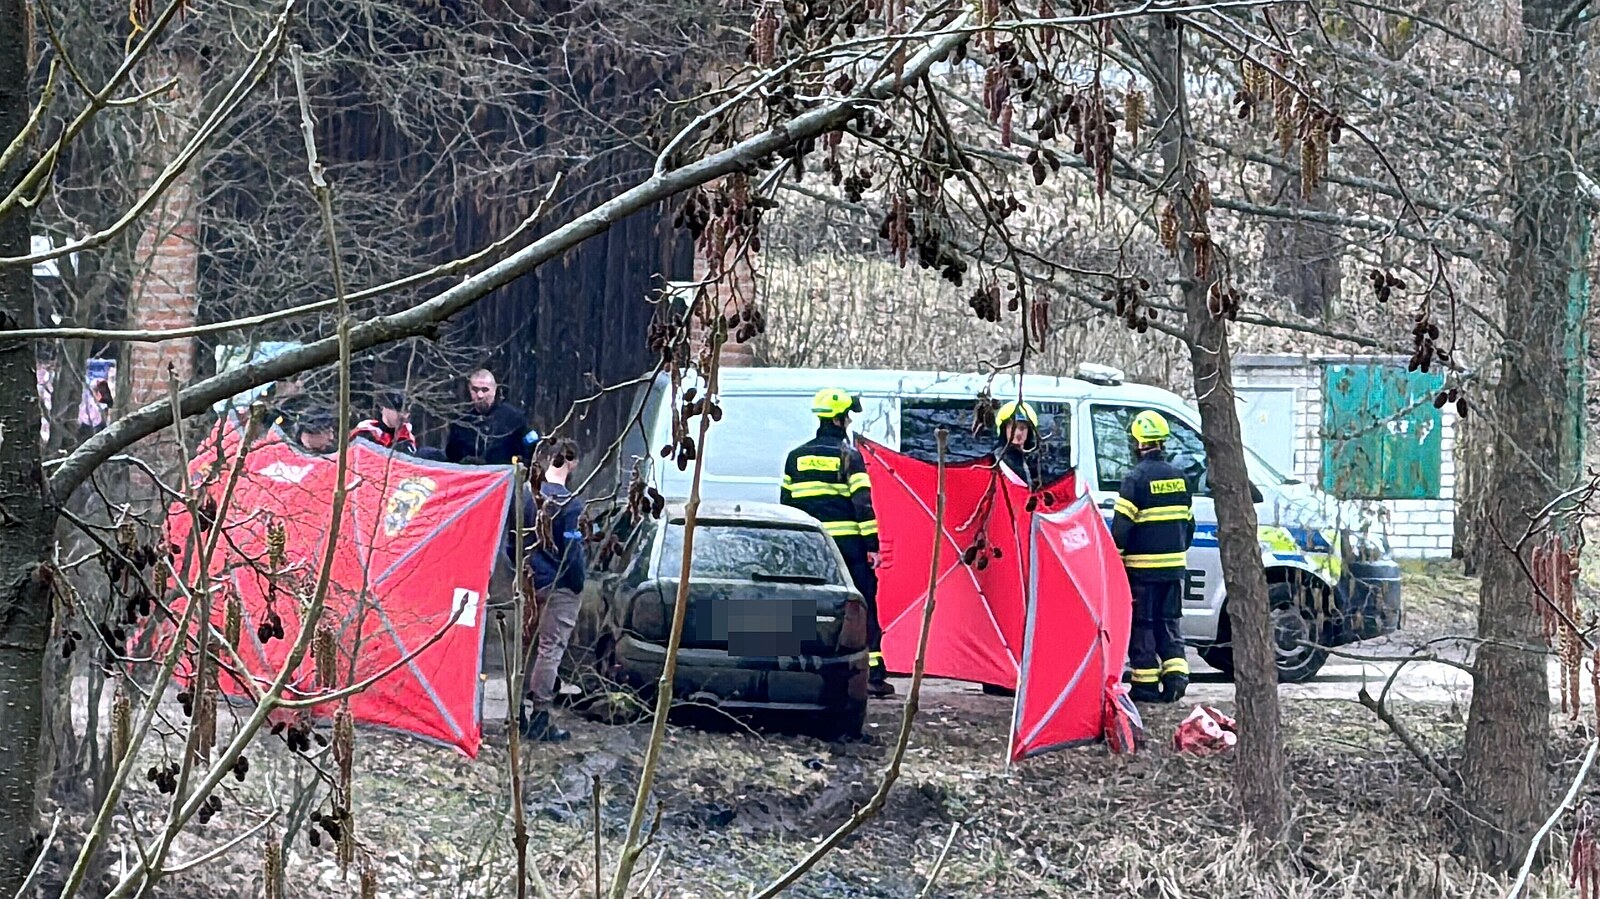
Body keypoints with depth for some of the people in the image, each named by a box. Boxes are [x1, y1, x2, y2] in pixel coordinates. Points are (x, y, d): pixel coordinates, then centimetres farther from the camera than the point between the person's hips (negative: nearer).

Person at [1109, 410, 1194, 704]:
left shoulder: (1136, 477, -11)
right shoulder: (1179, 477, 9)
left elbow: (1121, 525, -13)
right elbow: (1189, 523, 17)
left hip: (1143, 567, -6)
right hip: (1174, 566, 6)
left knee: (1142, 625, 1)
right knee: (1169, 624, 14)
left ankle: (1146, 684, 1)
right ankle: (1175, 675, 1)